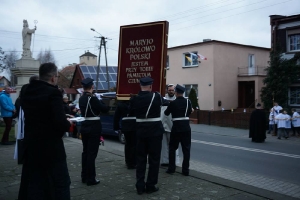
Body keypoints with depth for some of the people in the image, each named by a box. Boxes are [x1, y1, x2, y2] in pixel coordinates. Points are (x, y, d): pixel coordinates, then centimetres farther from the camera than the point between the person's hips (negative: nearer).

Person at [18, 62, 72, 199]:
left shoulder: (26, 92, 5)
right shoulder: (53, 93, -18)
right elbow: (60, 123, -24)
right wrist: (68, 123, -2)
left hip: (31, 144, 8)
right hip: (50, 146, -7)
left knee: (33, 184, 17)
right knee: (60, 183, 5)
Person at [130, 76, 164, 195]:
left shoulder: (134, 99, -4)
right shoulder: (156, 96, -10)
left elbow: (131, 113, 11)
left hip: (141, 130, 3)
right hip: (155, 130, -2)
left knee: (140, 158, 12)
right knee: (154, 158, 8)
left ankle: (140, 186, 16)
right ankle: (150, 186, 14)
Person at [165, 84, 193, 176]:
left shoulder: (173, 103, -9)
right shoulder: (188, 102, -1)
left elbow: (166, 113, 4)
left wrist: (171, 110, 25)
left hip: (176, 127, -2)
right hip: (186, 127, 2)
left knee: (172, 148, 12)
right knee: (186, 149, 7)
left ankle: (171, 168, 14)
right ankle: (185, 170, 8)